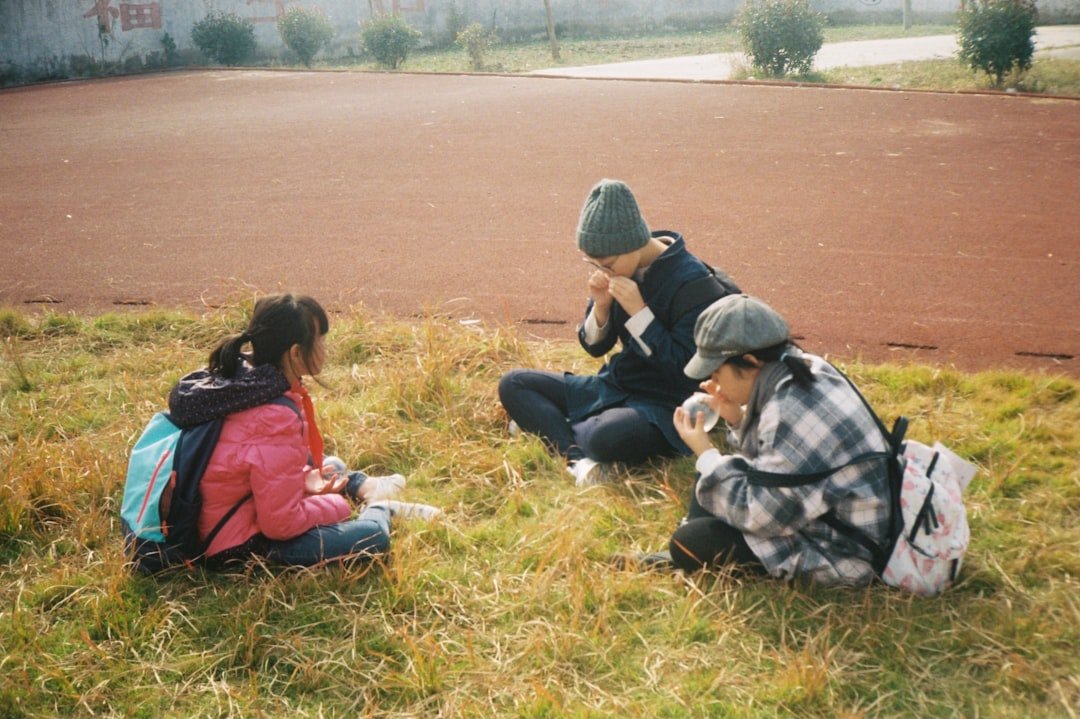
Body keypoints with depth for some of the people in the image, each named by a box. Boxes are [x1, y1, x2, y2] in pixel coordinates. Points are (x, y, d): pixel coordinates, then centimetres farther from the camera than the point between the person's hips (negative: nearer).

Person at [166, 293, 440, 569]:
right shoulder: (276, 421, -32)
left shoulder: (239, 375, -5)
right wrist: (336, 505, -8)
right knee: (372, 537, -15)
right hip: (239, 548, -10)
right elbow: (281, 523, -25)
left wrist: (302, 478, 5)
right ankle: (378, 509, 13)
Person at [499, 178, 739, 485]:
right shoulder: (618, 269, 0)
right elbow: (595, 346, 9)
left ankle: (544, 426, -8)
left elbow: (686, 370, -20)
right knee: (512, 384, -2)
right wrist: (601, 306, -13)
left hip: (664, 406, -8)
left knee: (607, 436, -40)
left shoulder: (692, 283, -19)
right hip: (612, 388, 8)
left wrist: (638, 311, -25)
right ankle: (579, 458, -22)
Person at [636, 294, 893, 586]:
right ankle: (686, 560, 17)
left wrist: (705, 453, -15)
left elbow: (758, 515, -25)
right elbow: (774, 454, 12)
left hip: (842, 554, -10)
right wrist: (737, 420, -4)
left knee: (690, 541, -14)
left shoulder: (793, 414, -29)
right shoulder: (806, 370, 0)